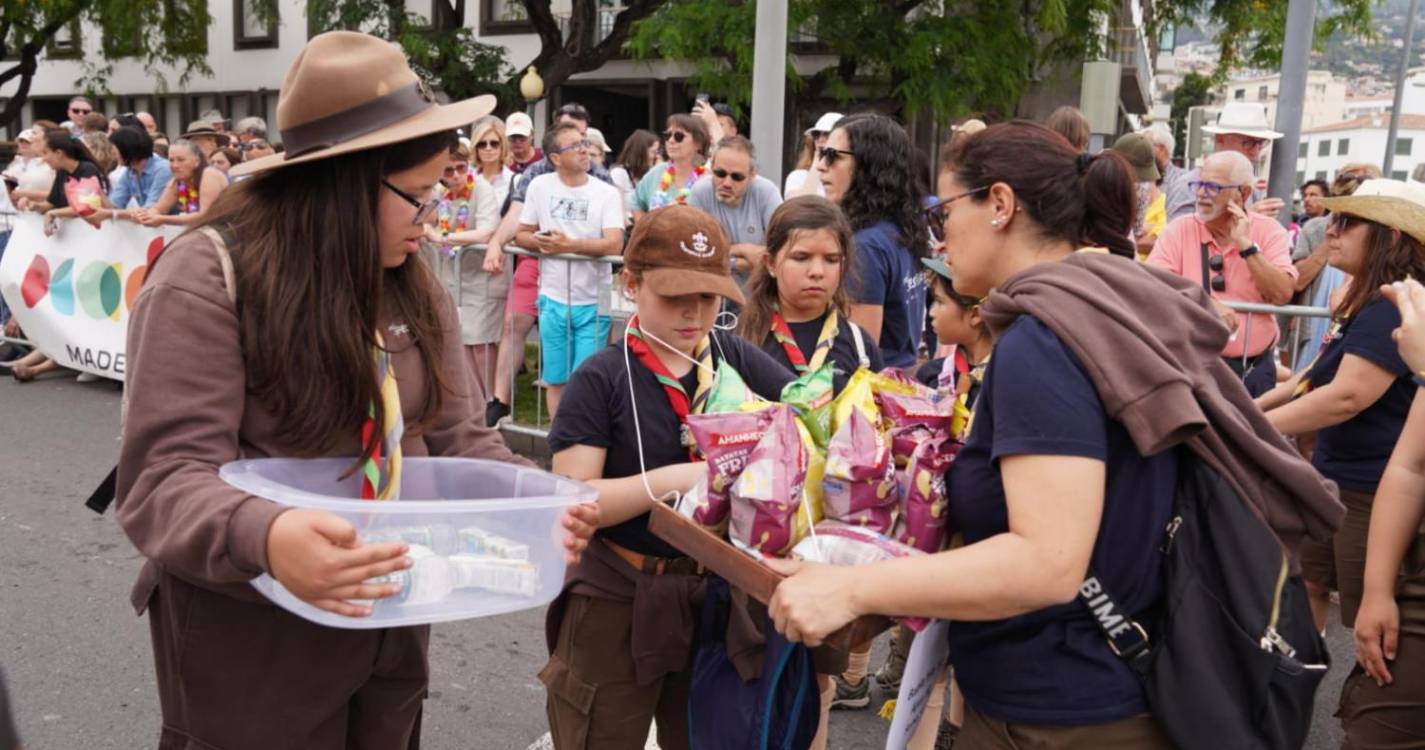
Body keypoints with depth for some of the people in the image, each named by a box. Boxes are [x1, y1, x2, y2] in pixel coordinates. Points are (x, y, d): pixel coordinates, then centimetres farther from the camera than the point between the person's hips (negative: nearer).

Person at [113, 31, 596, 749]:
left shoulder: (413, 288, 3)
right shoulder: (207, 277, -17)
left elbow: (458, 440, 4)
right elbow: (164, 477, -21)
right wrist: (263, 536, -42)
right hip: (248, 649, -6)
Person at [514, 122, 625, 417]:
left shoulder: (607, 193, -3)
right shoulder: (540, 186, 4)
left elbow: (614, 244, -16)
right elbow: (521, 235, 9)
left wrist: (568, 245, -22)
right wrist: (540, 242, -13)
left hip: (593, 303, -2)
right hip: (553, 300, 2)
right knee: (555, 379, 11)